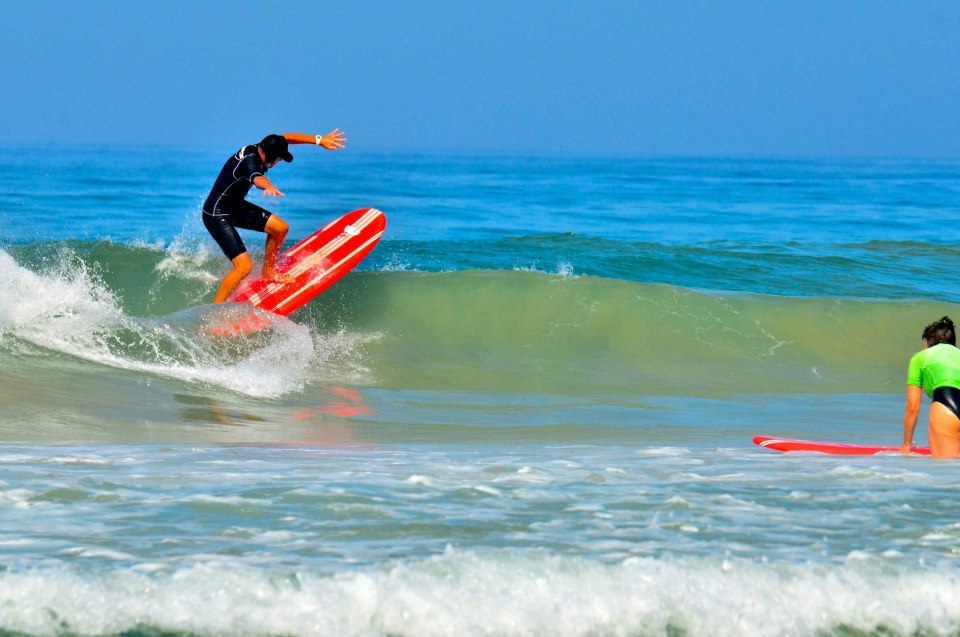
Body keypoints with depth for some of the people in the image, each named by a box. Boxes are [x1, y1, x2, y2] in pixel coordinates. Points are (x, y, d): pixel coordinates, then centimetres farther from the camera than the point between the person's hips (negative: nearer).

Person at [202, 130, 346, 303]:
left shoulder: (257, 149, -6)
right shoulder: (249, 162, -31)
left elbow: (286, 137, 8)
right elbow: (258, 179, -55)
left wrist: (319, 140, 5)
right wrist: (269, 187, -77)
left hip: (235, 206, 10)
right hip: (217, 215, -10)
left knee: (280, 228, 11)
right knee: (244, 266, -20)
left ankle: (267, 274, 32)